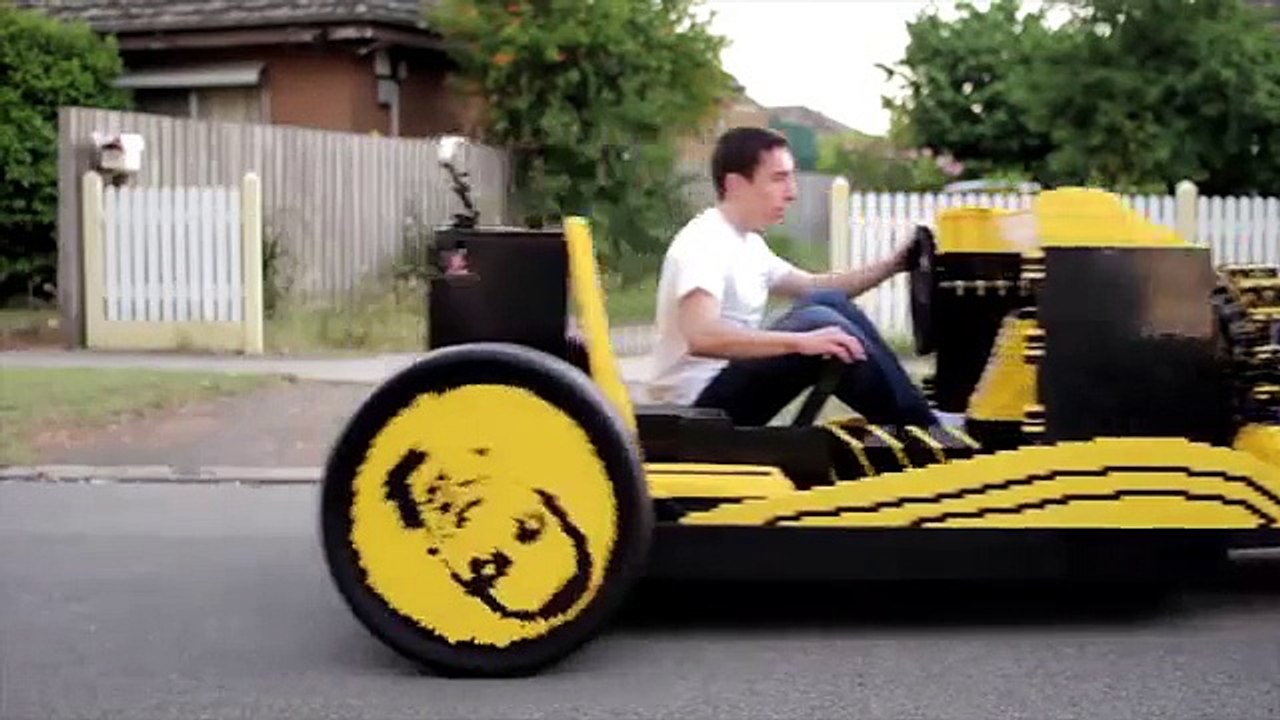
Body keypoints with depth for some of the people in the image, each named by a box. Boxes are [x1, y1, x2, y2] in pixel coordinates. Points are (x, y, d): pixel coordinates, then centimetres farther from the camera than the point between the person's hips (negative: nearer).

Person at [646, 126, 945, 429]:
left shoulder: (747, 243, 12)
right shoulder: (703, 243, -19)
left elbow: (813, 288, 22)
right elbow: (701, 337, -35)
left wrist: (892, 265, 10)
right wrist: (801, 341, -40)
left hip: (729, 386, 10)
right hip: (699, 403, -10)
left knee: (829, 303, 0)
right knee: (820, 322, -23)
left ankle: (910, 420, 1)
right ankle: (920, 429, -12)